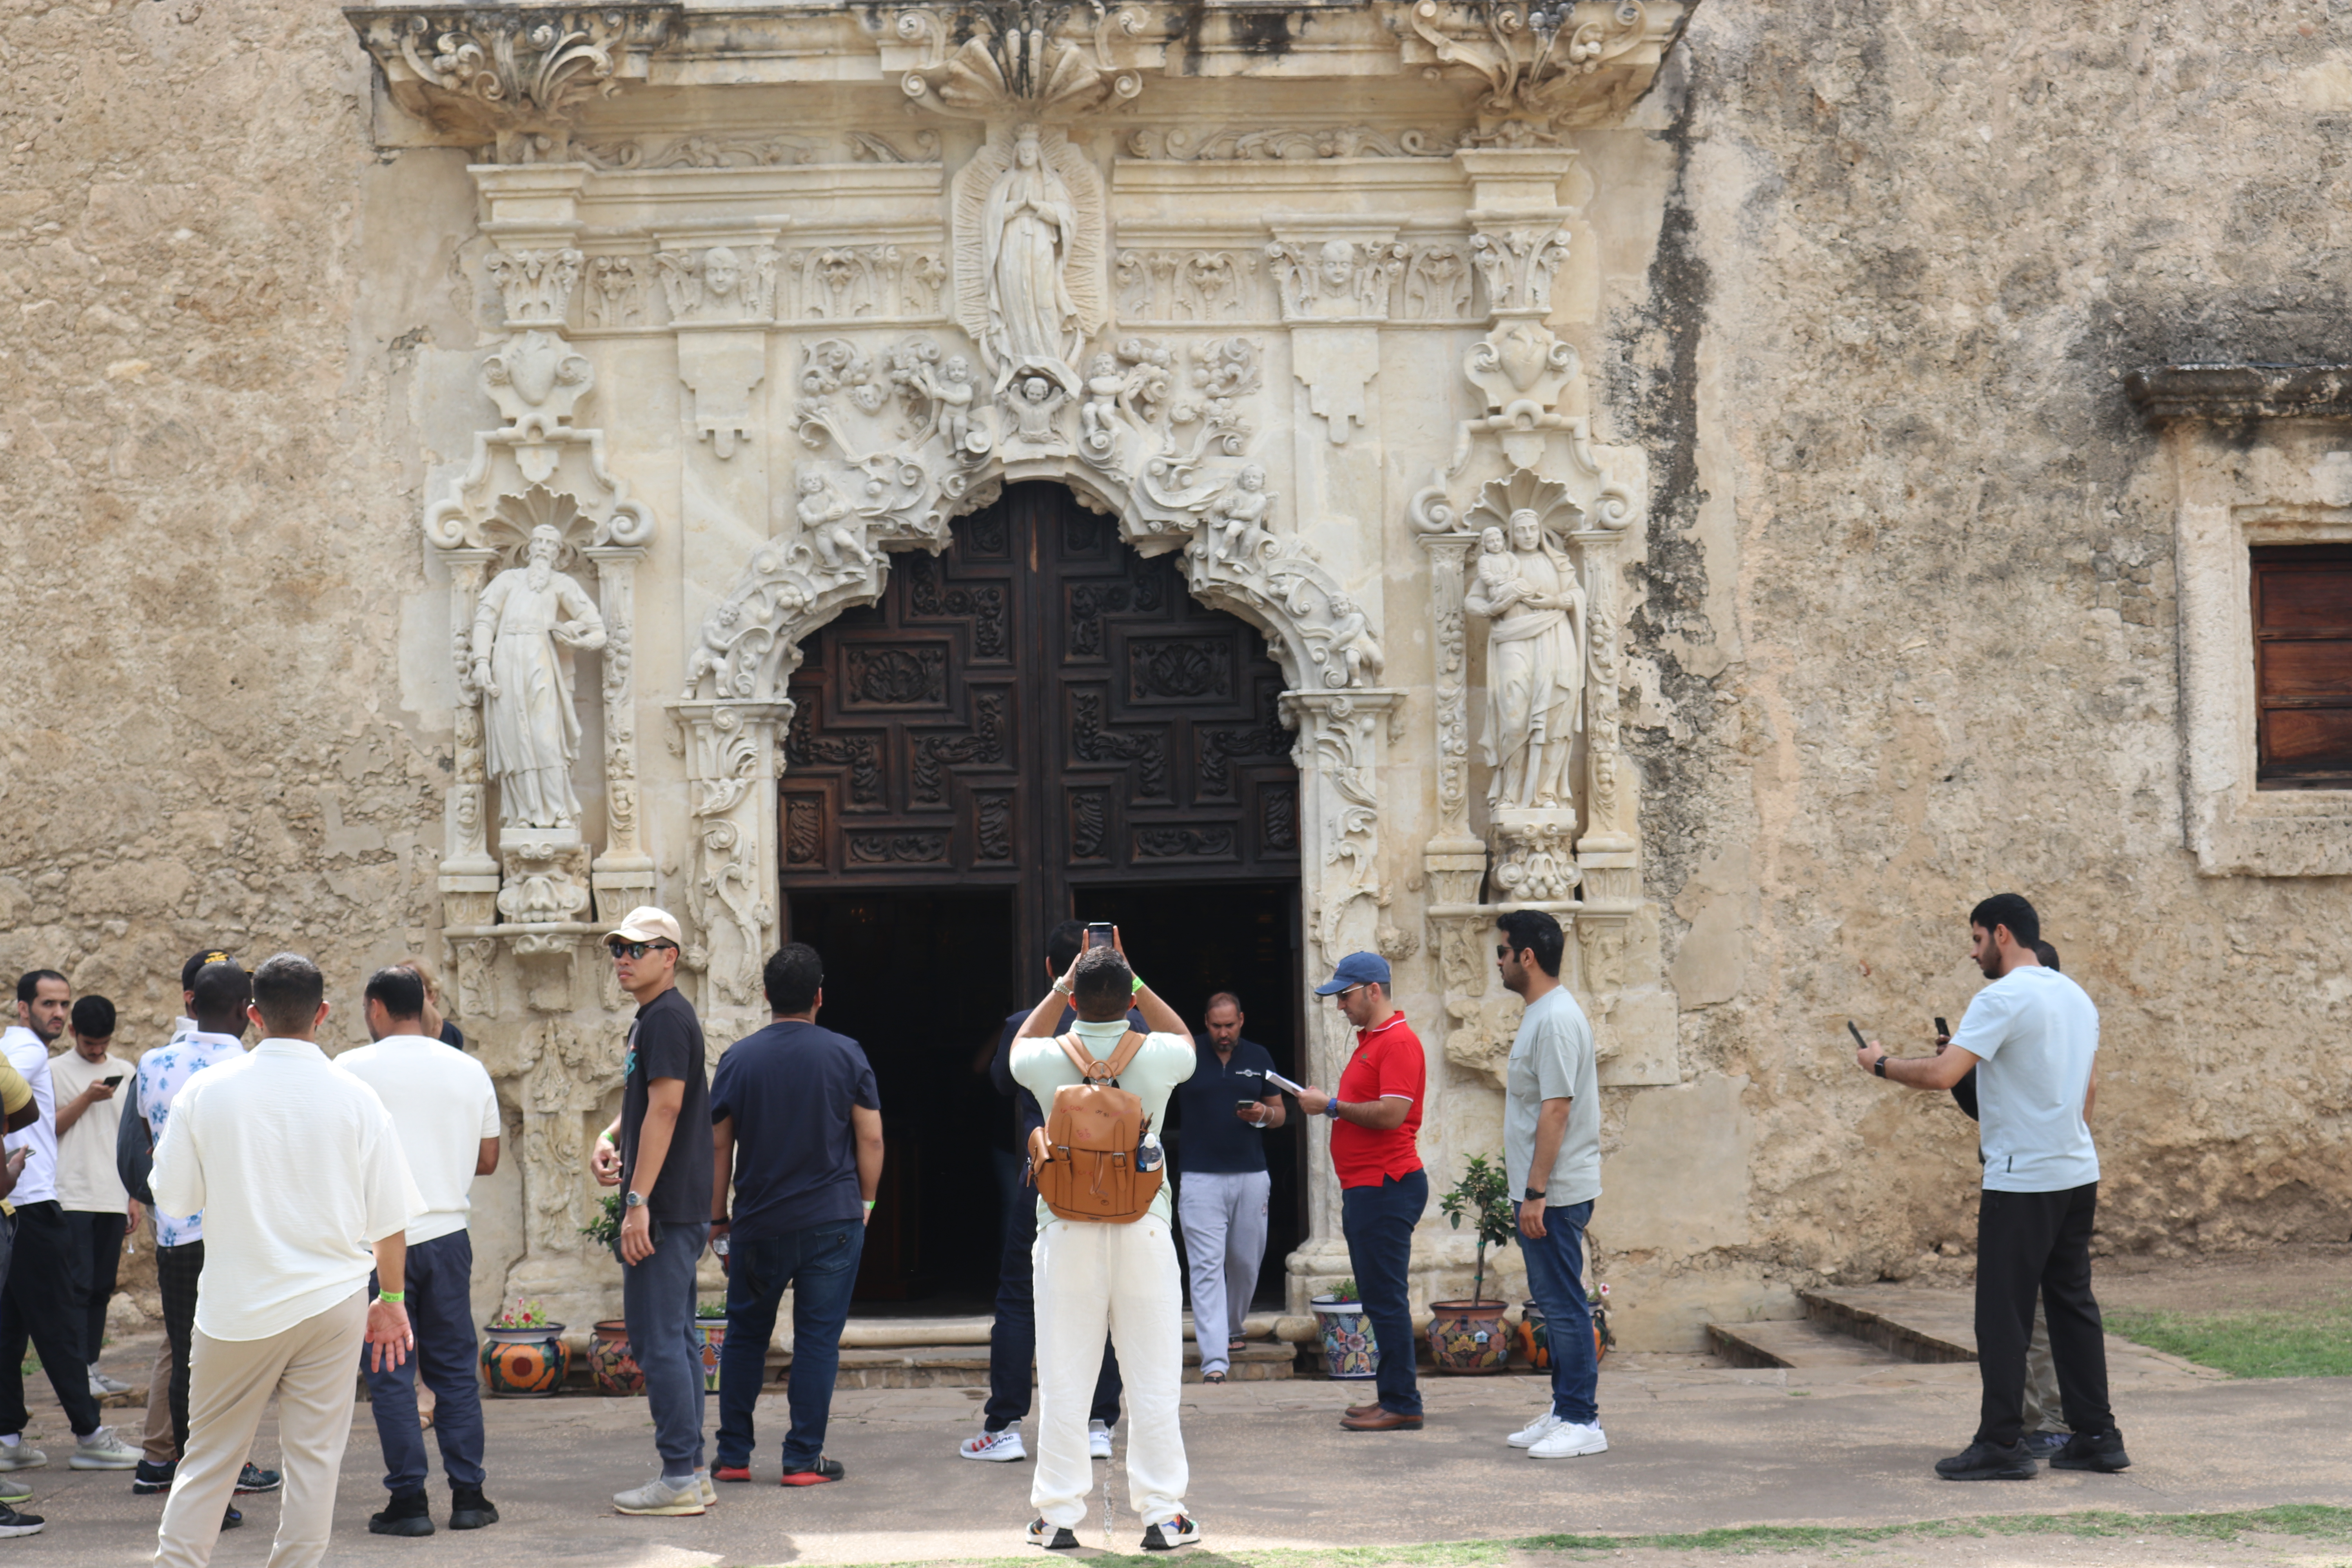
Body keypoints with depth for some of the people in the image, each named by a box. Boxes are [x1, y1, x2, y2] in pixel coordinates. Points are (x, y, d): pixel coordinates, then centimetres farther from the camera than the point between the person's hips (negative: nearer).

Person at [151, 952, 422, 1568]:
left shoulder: (205, 1091, -5)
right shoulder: (354, 1097, -5)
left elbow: (172, 1198, 1)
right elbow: (389, 1217, -1)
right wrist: (391, 1299, 11)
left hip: (237, 1305, 0)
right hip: (333, 1300, 0)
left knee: (209, 1457, 10)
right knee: (314, 1458, 6)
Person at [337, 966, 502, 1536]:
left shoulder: (353, 1069, -6)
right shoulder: (469, 1071, 6)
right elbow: (488, 1159, 12)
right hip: (448, 1232, 4)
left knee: (390, 1375, 2)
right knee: (455, 1368, 10)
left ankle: (409, 1500, 1)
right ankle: (468, 1495, 10)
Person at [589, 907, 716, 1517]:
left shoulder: (667, 1018, -13)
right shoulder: (652, 1019, 18)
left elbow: (666, 1107, -20)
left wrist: (638, 1202, -22)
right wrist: (609, 1139, 7)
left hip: (665, 1209, -10)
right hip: (679, 1209, 10)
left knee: (658, 1339, -8)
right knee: (676, 1337, 13)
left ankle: (679, 1478, -6)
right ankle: (691, 1472, 17)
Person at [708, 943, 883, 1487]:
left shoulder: (739, 1058, 0)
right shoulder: (845, 1054, -3)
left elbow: (718, 1144, 2)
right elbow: (871, 1138, -2)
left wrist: (718, 1215, 10)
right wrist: (865, 1202, 11)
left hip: (758, 1224, 2)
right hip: (832, 1220, -1)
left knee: (745, 1337, 14)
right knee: (818, 1339, 3)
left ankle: (733, 1456, 16)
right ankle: (804, 1459, 2)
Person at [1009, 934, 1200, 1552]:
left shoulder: (1047, 1060, -4)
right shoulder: (1158, 1057, -5)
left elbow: (1021, 1043, 23)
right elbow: (1184, 1036, 22)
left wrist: (1063, 985, 25)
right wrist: (1132, 980, 22)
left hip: (1066, 1233, 0)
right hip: (1144, 1229, 0)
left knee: (1063, 1381, 6)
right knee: (1153, 1379, 5)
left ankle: (1057, 1516, 11)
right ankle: (1163, 1516, 8)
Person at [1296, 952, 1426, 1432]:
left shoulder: (1399, 1042, -13)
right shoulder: (1368, 1041, 19)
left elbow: (1392, 1113, -23)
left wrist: (1332, 1105, -15)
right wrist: (1325, 1105, 11)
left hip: (1386, 1188, -11)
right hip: (1363, 1188, 11)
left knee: (1386, 1299, -8)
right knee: (1378, 1298, 12)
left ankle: (1401, 1405, -5)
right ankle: (1395, 1395, 18)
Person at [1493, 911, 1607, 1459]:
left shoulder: (1556, 1019, -17)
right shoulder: (1540, 1014, 15)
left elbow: (1556, 1110, -22)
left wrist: (1535, 1193, -23)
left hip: (1557, 1192, -10)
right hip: (1544, 1189, 10)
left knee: (1564, 1305, -6)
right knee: (1553, 1301, 14)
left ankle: (1581, 1422, -2)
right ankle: (1564, 1410, 20)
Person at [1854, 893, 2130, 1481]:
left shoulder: (2002, 999, -15)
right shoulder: (2076, 997, 13)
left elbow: (1942, 1074, -23)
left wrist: (1881, 1064, -8)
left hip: (2022, 1182, -9)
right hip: (2078, 1173, 9)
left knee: (2003, 1315, -3)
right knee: (2073, 1304, 12)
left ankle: (2002, 1445, -1)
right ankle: (2096, 1437, 13)